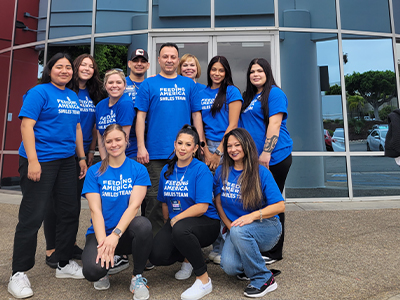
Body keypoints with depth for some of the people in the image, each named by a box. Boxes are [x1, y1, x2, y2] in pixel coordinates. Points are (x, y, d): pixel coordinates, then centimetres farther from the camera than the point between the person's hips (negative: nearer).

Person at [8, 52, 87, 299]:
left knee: (70, 212, 10)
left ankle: (65, 264, 26)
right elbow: (26, 125, -13)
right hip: (41, 162, -7)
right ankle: (19, 274, 14)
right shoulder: (39, 92, -5)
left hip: (67, 162, 7)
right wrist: (32, 161, -19)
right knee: (32, 216, -2)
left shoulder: (74, 97, 15)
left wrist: (82, 158, 14)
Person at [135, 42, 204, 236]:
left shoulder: (188, 84, 11)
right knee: (155, 200, 4)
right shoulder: (149, 84, 6)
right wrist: (141, 147, -8)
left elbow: (196, 115, 10)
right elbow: (141, 117, 1)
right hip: (156, 153, -2)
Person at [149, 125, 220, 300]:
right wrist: (167, 225, 17)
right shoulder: (167, 170, 6)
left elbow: (202, 207, -19)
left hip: (205, 223, -5)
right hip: (174, 222, 5)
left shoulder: (201, 169, -12)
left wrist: (176, 220, -13)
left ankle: (204, 280, -15)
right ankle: (187, 258, 16)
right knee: (156, 255, -19)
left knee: (180, 229, -37)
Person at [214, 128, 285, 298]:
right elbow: (218, 203, 6)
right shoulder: (222, 172, 1)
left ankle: (264, 280, -12)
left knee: (239, 231, -35)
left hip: (266, 227, -3)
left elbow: (280, 206, -13)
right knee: (229, 267, -22)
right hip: (235, 229, 3)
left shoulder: (261, 173, -9)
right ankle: (249, 264, 16)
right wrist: (229, 226, -6)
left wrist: (253, 216, -26)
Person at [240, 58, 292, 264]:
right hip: (254, 158, 8)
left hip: (274, 157, -8)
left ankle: (274, 253, 14)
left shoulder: (275, 93, -4)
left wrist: (266, 153, -22)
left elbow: (274, 124, -15)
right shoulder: (250, 97, 20)